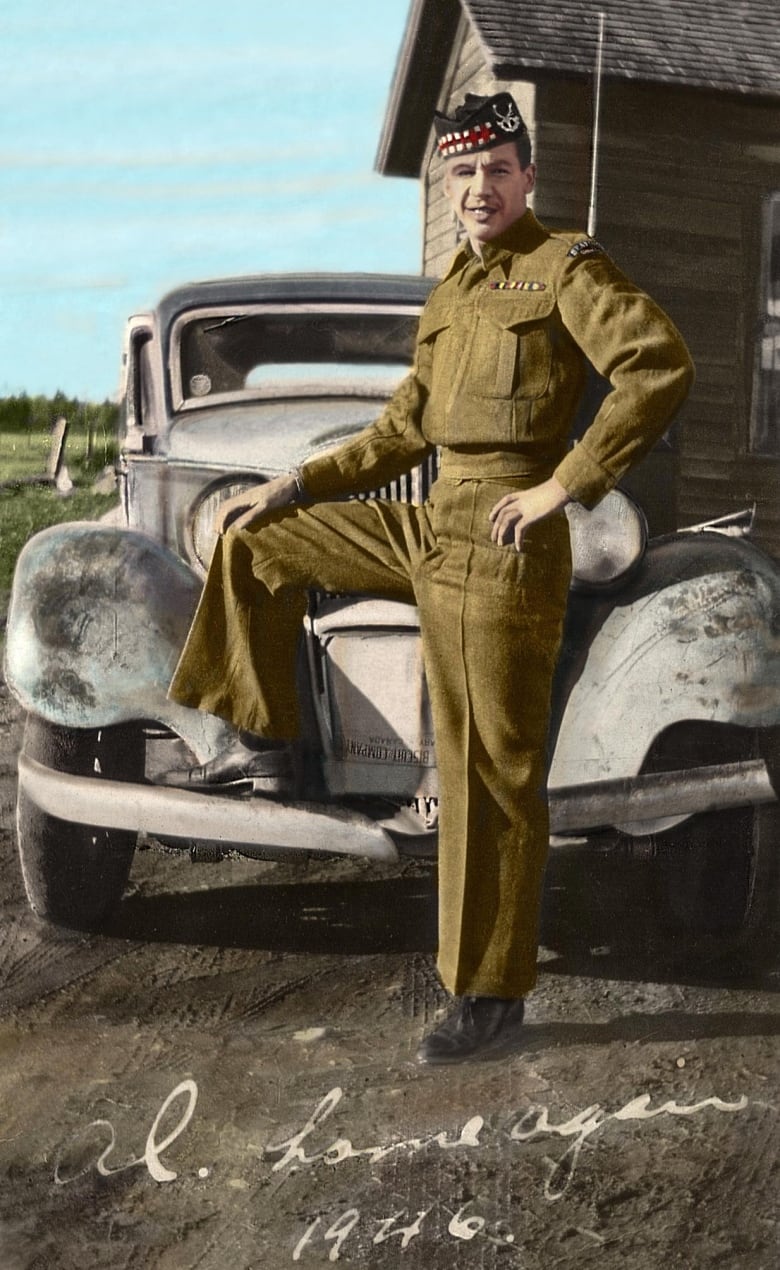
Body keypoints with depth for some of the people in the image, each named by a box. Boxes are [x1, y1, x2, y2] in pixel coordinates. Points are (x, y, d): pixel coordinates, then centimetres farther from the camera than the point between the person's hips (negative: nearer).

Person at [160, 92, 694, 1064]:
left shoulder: (567, 267, -5)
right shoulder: (452, 291, 18)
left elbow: (661, 367, -19)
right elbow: (403, 432, 22)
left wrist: (563, 484, -21)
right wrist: (289, 489, 18)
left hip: (503, 544, -8)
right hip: (431, 526, 8)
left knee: (489, 771, -5)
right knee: (254, 541, 16)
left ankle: (492, 1000, 5)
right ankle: (262, 743, 24)